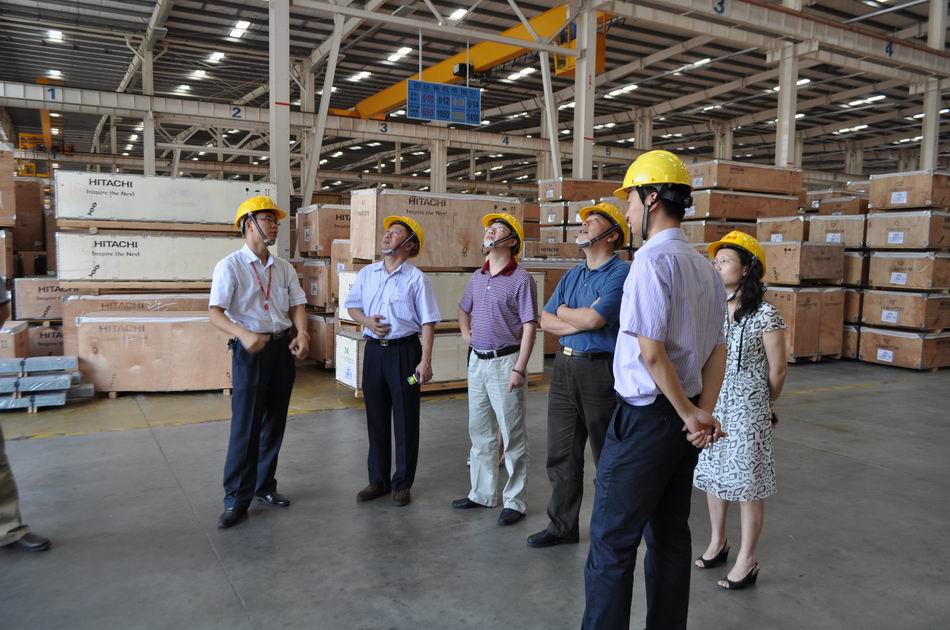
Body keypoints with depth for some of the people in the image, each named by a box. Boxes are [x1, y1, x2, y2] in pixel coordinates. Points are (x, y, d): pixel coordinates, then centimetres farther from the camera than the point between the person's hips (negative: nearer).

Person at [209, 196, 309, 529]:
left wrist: (302, 333, -11)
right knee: (245, 425, -4)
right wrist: (244, 335, -32)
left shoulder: (283, 267, 10)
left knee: (275, 421, 12)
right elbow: (215, 312, -14)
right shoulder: (230, 266, -8)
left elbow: (297, 304, 10)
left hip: (283, 346, 6)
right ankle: (236, 499, 7)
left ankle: (264, 486, 27)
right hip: (250, 348, -6)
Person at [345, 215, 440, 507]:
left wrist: (425, 361, -14)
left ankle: (402, 484, 17)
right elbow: (352, 306, 17)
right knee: (376, 418, 12)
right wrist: (366, 321, -5)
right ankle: (378, 480, 26)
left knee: (405, 420, 3)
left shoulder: (416, 278, -6)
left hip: (405, 351, -4)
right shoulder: (367, 273, 7)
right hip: (374, 350, 4)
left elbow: (428, 323, -7)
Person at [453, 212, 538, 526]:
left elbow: (529, 327, -14)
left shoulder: (520, 279, -10)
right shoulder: (477, 277, 10)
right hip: (477, 361, 7)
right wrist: (465, 333, 12)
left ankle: (515, 501, 13)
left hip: (505, 361, -7)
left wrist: (519, 369, -19)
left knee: (512, 436, 2)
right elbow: (463, 309, 29)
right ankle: (482, 493, 28)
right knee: (479, 432, 15)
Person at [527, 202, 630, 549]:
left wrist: (563, 311, -2)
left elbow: (594, 318, -21)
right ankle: (561, 525, 27)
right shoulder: (572, 275, 15)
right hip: (564, 367, 7)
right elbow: (545, 321, 10)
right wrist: (580, 323, -8)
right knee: (561, 454, 13)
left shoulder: (621, 272, -10)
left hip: (600, 370, -7)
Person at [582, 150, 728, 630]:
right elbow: (718, 350, 10)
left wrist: (691, 415, -10)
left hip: (646, 415, -9)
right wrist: (704, 412, 1)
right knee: (670, 536, 17)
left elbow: (652, 353, -21)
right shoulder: (705, 267, 11)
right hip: (683, 420, 9)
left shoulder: (652, 260, -17)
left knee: (612, 541, 2)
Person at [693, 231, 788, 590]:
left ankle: (747, 560, 16)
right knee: (713, 475, 16)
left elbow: (777, 370, -6)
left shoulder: (765, 315, -13)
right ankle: (717, 542, 34)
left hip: (747, 410, -6)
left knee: (747, 482, 3)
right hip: (711, 404, 6)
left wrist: (762, 403, 6)